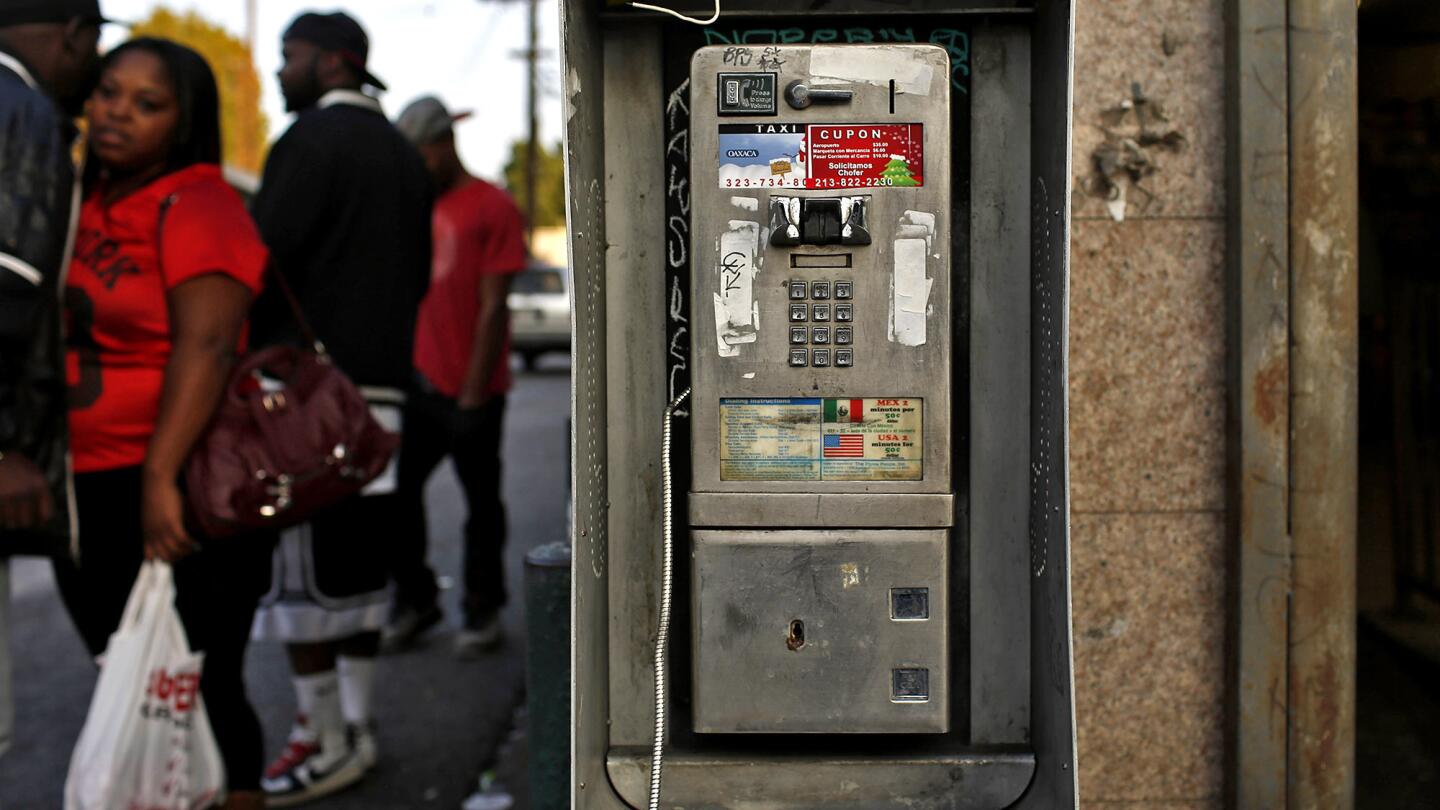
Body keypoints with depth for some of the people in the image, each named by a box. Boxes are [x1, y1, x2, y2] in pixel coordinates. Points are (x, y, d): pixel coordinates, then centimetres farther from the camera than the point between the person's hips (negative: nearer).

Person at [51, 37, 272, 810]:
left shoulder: (196, 203, -11)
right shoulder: (87, 203, 12)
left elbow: (205, 345, -22)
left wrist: (160, 476, -29)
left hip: (174, 495, -7)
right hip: (87, 489, 8)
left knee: (200, 692, 0)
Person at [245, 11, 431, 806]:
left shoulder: (312, 139, -7)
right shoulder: (405, 156, 18)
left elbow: (266, 258, -14)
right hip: (380, 386, 8)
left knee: (298, 567, -3)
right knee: (358, 562, 12)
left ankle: (324, 743, 2)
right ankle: (355, 724, 18)